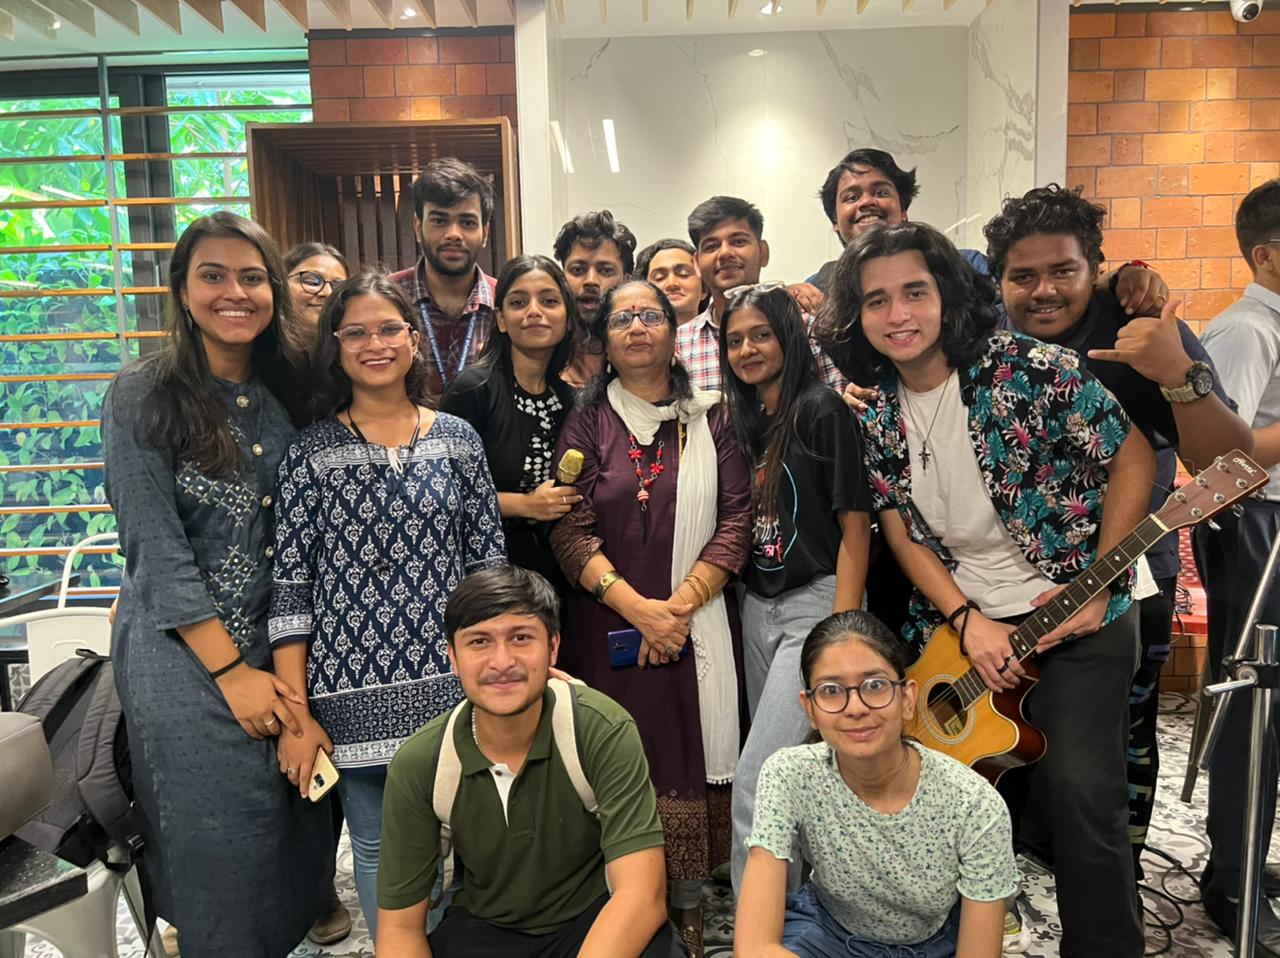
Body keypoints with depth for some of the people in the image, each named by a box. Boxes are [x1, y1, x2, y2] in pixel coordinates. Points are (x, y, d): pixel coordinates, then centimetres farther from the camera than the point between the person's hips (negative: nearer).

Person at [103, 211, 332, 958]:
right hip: (184, 653, -4)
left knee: (302, 820, 10)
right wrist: (232, 671, -14)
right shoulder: (144, 397, -8)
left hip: (284, 644, 4)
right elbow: (157, 548, -12)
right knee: (219, 843, 4)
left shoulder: (288, 395, 5)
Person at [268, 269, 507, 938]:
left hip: (450, 681, 1)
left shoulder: (457, 439, 3)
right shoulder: (311, 452, -1)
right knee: (378, 848, 12)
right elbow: (290, 586, -3)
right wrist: (296, 714, -6)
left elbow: (489, 563, 6)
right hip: (355, 688, -1)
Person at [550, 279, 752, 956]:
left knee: (693, 763, 4)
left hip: (699, 624, 1)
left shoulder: (710, 418, 7)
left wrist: (680, 604, -11)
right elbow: (570, 530, -4)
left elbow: (737, 520, 1)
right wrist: (640, 609, -14)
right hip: (608, 623, 0)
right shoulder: (588, 421, 4)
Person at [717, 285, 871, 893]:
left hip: (816, 603, -7)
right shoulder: (744, 421, 13)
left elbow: (855, 526, -12)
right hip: (758, 608, 7)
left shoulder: (822, 410, -8)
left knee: (757, 780, -11)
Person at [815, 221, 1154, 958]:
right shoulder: (875, 412, -3)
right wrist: (967, 622, -8)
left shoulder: (1033, 368, -15)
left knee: (1080, 793, -11)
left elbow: (1135, 458, -7)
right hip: (959, 627, 4)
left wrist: (1096, 590, -12)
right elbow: (900, 528, 3)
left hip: (1077, 617, -3)